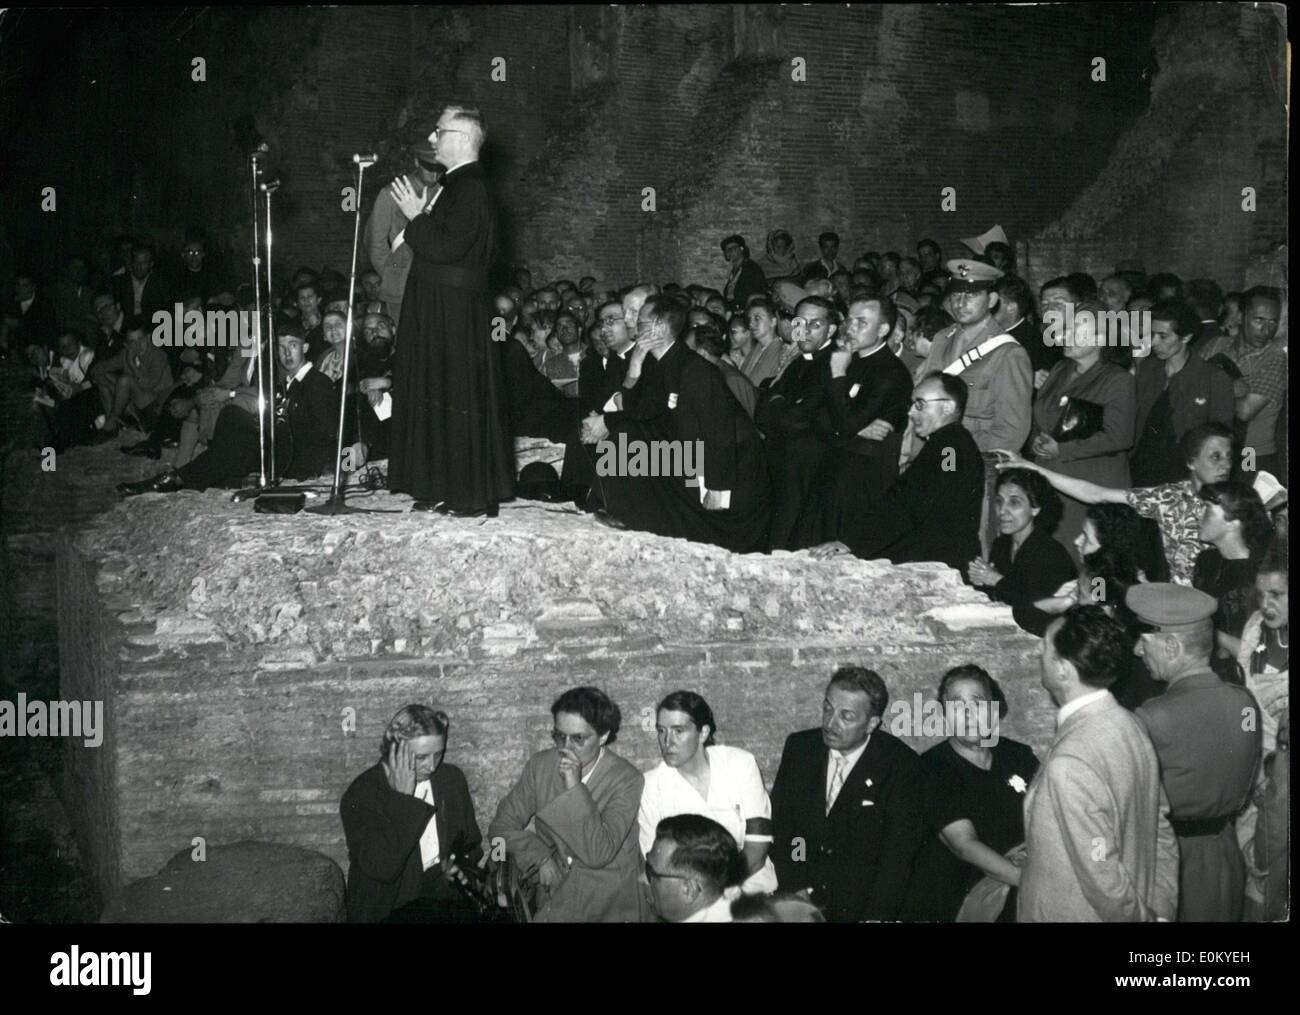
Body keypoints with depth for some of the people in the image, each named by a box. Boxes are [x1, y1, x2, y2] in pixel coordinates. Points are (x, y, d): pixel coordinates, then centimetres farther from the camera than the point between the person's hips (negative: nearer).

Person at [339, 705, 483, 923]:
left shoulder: (452, 778, 6)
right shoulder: (361, 795, -9)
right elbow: (381, 869, -21)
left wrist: (459, 865, -3)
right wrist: (402, 798, -19)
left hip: (447, 901, 4)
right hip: (387, 911, -4)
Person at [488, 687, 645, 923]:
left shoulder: (626, 780, -11)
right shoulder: (540, 765, 2)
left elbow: (598, 854, -19)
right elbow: (502, 825, 8)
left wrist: (574, 788, -23)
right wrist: (539, 858, -7)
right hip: (553, 897, 3)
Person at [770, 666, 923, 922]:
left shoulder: (900, 764, -6)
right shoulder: (799, 747, 4)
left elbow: (898, 853, -9)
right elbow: (779, 824, 5)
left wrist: (874, 916, -20)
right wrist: (795, 888, -9)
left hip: (861, 899, -2)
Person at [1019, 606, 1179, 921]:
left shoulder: (1070, 765, -29)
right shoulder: (1129, 725, -3)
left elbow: (1102, 875, -24)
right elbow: (1161, 828, 5)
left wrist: (1140, 914, -8)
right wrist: (1162, 909, 11)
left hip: (1071, 913, -7)